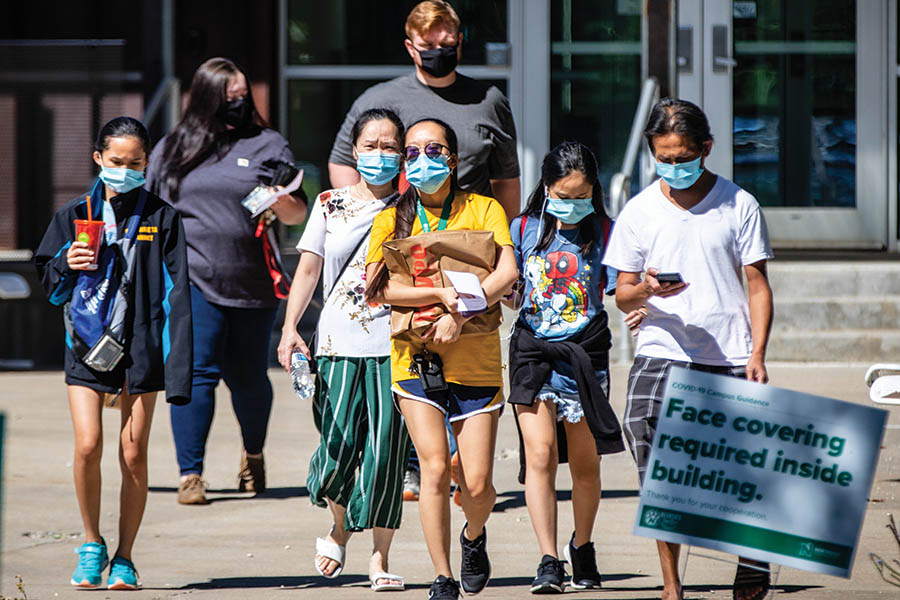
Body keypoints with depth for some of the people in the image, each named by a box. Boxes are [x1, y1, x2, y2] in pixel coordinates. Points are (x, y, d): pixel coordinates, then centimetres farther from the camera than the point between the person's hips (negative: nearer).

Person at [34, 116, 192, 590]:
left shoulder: (161, 218, 3)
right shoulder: (75, 216, 8)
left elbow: (174, 292, 1)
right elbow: (51, 287, 15)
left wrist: (175, 363, -8)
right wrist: (67, 264, -8)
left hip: (141, 346, -1)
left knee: (133, 454, 0)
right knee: (88, 445, -12)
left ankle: (124, 557, 11)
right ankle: (92, 545, 7)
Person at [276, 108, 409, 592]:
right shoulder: (330, 206, 10)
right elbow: (308, 270, 10)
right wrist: (290, 328, 0)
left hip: (394, 346, -1)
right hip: (339, 343, 1)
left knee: (386, 450, -5)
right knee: (338, 446, -6)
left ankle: (380, 556, 5)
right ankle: (339, 528, 23)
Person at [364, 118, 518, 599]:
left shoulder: (483, 210, 4)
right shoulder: (391, 220, 6)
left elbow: (507, 273, -10)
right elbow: (375, 289, -5)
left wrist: (460, 314, -20)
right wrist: (444, 294, -16)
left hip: (476, 360, 0)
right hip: (415, 357, 0)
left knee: (477, 485, -4)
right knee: (435, 468, -14)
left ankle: (474, 536, 31)